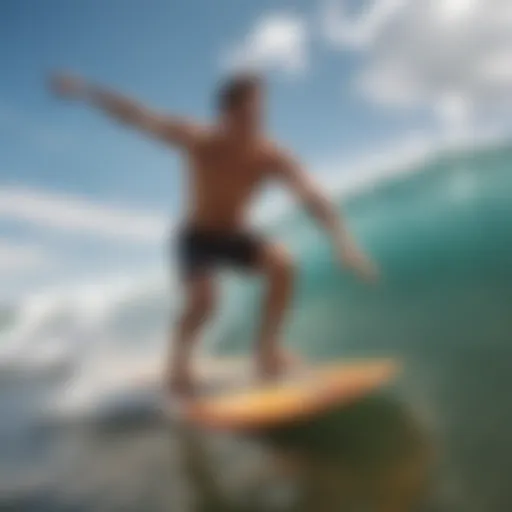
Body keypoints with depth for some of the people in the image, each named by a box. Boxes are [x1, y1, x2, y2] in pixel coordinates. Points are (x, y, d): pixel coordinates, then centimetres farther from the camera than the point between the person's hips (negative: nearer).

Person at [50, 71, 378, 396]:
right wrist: (86, 92, -29)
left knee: (282, 265, -24)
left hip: (237, 235, 3)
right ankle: (180, 363, 3)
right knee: (203, 299, -27)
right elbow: (138, 117, -24)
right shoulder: (199, 140, -23)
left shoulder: (273, 158, -20)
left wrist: (342, 240, -42)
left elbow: (313, 197, -28)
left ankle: (268, 350, -7)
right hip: (198, 236, -3)